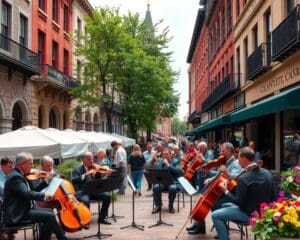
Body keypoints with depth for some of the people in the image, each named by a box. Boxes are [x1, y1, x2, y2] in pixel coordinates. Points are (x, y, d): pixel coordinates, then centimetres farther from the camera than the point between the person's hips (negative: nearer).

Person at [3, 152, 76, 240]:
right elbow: (27, 194, -31)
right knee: (50, 216, -17)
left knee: (49, 212, 14)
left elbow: (31, 190, 14)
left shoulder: (18, 174, 12)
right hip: (16, 214, -10)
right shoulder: (15, 177, -19)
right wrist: (43, 195, -19)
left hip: (23, 209, 10)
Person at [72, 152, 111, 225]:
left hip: (94, 191, 4)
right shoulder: (78, 170, 1)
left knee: (107, 196, -17)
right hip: (82, 192, -4)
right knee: (85, 201, -35)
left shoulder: (94, 168, 13)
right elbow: (73, 180, -18)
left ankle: (102, 217, -1)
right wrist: (85, 174, -29)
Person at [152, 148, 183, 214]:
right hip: (162, 183, 3)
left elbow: (178, 171, -14)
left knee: (172, 188, -36)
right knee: (156, 187, -28)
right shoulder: (159, 163, 13)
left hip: (173, 182, -2)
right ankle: (158, 206, -10)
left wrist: (168, 165, -17)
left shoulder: (175, 162, 4)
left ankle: (170, 206, -11)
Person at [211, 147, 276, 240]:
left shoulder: (243, 178, -26)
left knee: (215, 215, -4)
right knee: (224, 206, 24)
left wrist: (226, 191, -7)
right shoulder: (267, 173, -4)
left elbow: (238, 202, -20)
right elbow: (273, 197, 3)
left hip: (249, 214, -8)